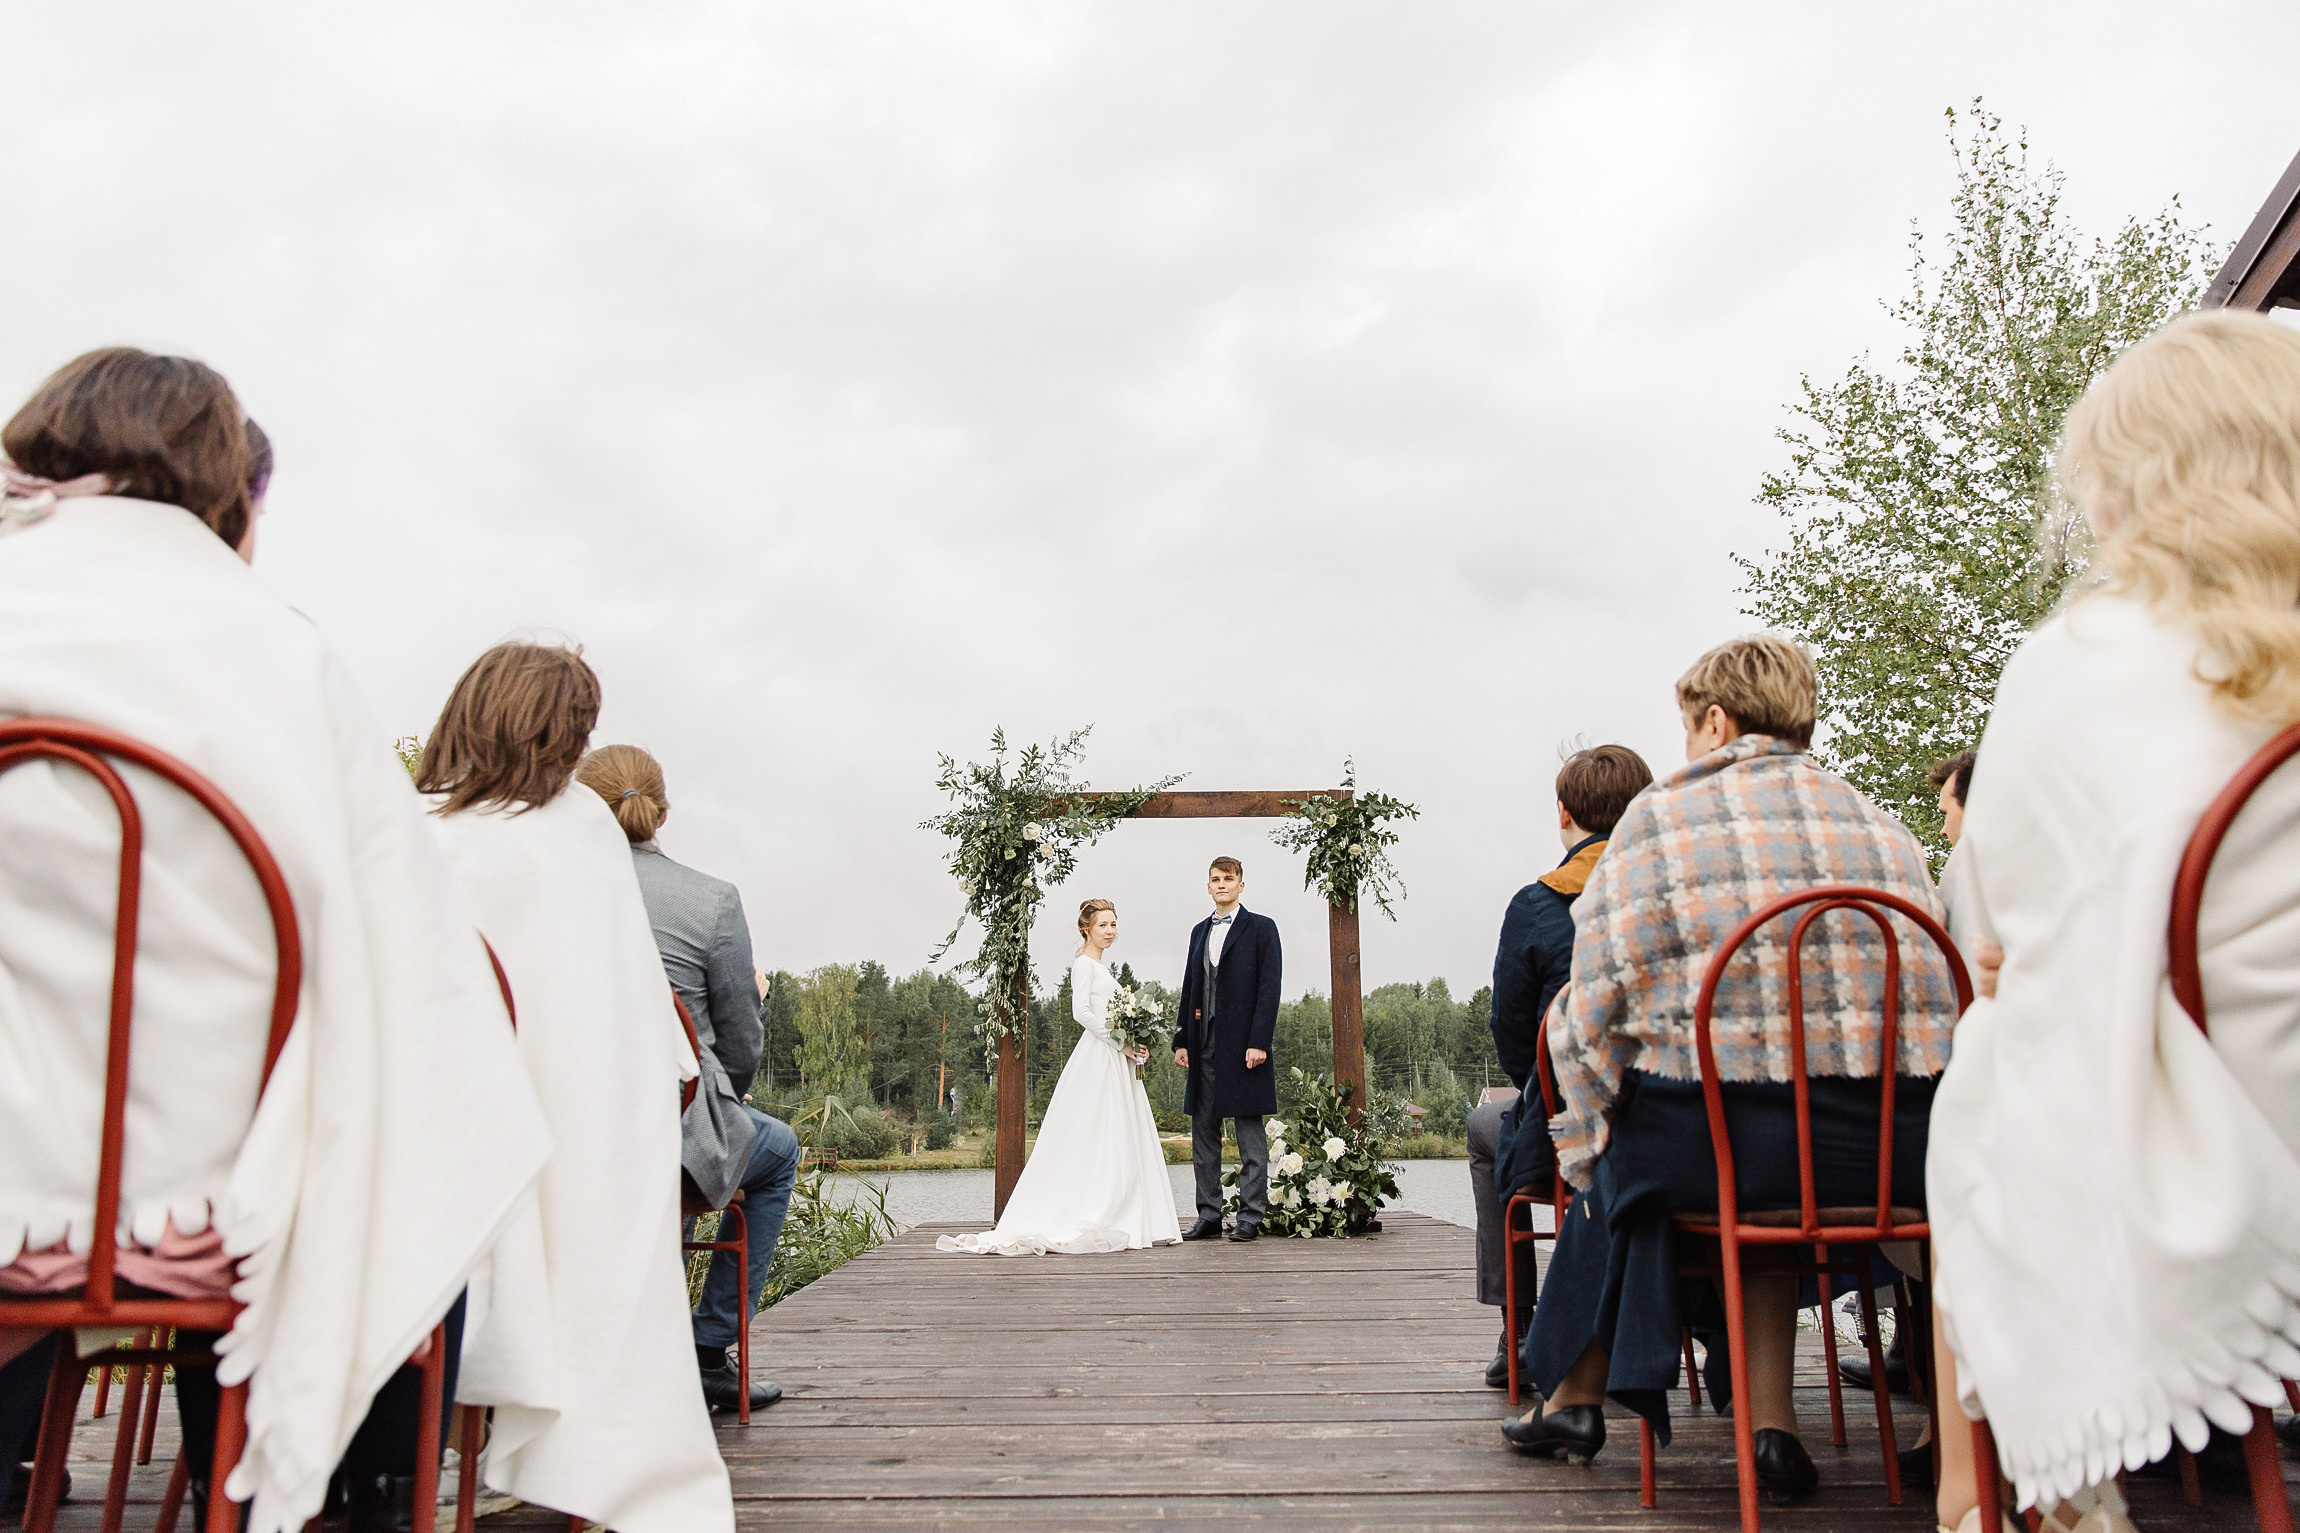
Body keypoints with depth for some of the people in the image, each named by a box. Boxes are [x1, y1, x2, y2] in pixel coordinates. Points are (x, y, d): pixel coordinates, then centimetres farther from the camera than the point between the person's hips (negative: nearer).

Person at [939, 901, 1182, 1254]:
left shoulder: (1101, 963, 21)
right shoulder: (1084, 963, -6)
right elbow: (1081, 1012, -18)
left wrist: (1132, 1047, 8)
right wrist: (1121, 1044, -16)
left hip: (1116, 1060, 9)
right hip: (1098, 1059, -9)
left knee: (1122, 1141, 6)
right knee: (1097, 1141, -10)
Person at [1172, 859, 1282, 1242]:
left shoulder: (1261, 928, 0)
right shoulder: (1200, 931, 17)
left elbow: (1269, 988, -7)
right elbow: (1189, 990, 17)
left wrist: (1259, 1042, -15)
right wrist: (1182, 1041, 9)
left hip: (1243, 1045, -6)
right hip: (1203, 1047, 6)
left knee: (1250, 1134, 0)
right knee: (1203, 1134, 9)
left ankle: (1251, 1218, 5)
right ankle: (1208, 1217, 16)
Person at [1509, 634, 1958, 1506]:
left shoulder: (1661, 816, 2)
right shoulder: (1884, 824, 17)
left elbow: (1592, 1011, -4)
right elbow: (1937, 992, 20)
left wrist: (1586, 1151, 8)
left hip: (1727, 1134, -4)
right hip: (1905, 1147, 5)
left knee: (1628, 1152, 26)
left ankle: (1578, 1390, 37)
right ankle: (1769, 1421, 25)